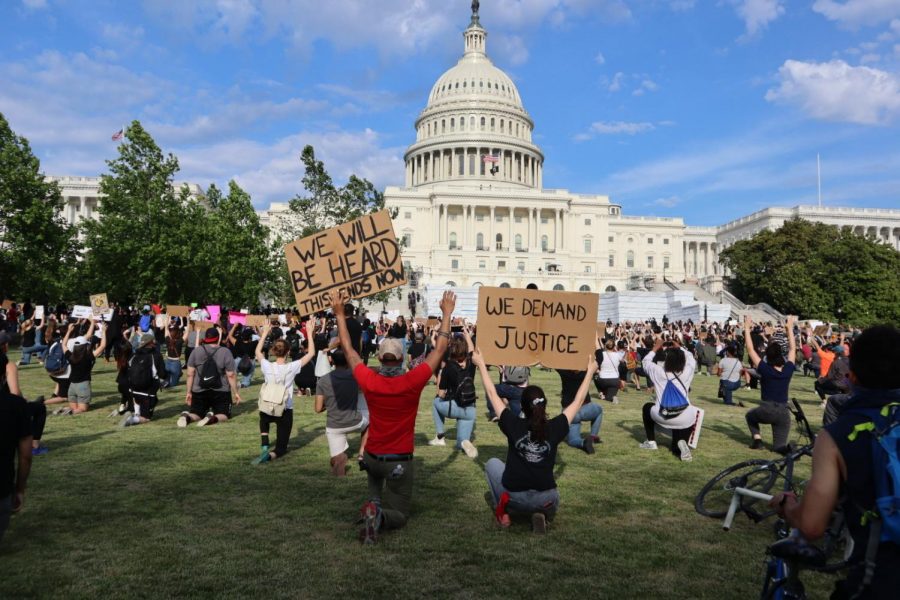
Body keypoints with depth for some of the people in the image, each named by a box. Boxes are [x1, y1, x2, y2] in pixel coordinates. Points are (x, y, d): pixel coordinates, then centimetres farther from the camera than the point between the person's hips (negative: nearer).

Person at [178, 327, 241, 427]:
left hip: (199, 391, 2)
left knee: (196, 414, 16)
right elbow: (231, 375, -7)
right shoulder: (225, 353, -7)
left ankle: (187, 416, -18)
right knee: (224, 415, 10)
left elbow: (190, 374, 0)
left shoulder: (196, 351, -1)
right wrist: (236, 393, 2)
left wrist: (188, 392, 9)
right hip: (221, 392, -2)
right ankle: (213, 418, -24)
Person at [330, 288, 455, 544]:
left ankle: (374, 503, 8)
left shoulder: (368, 381, -14)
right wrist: (447, 314, 0)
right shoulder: (413, 382, -19)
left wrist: (339, 313, 6)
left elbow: (348, 349, 0)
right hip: (400, 461, -3)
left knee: (375, 468, 39)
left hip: (372, 456, 3)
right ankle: (380, 515, -24)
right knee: (399, 515, 11)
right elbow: (440, 349, -9)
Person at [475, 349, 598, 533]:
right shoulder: (555, 428, -5)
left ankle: (503, 512, 10)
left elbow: (492, 394, 3)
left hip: (514, 497, -1)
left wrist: (481, 364, 12)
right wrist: (590, 371, 17)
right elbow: (578, 401, 8)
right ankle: (542, 513, 4)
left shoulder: (513, 425, -7)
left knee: (492, 463, 28)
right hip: (545, 499, 1)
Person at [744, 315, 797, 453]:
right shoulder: (788, 370, 1)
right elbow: (792, 349, 15)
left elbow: (750, 349, -5)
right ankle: (787, 447, -23)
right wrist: (790, 329, 21)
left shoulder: (765, 369, -8)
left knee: (750, 415, 31)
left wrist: (747, 328, -1)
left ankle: (757, 438, 8)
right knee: (780, 446, 12)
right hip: (783, 413, 3)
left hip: (766, 410, -3)